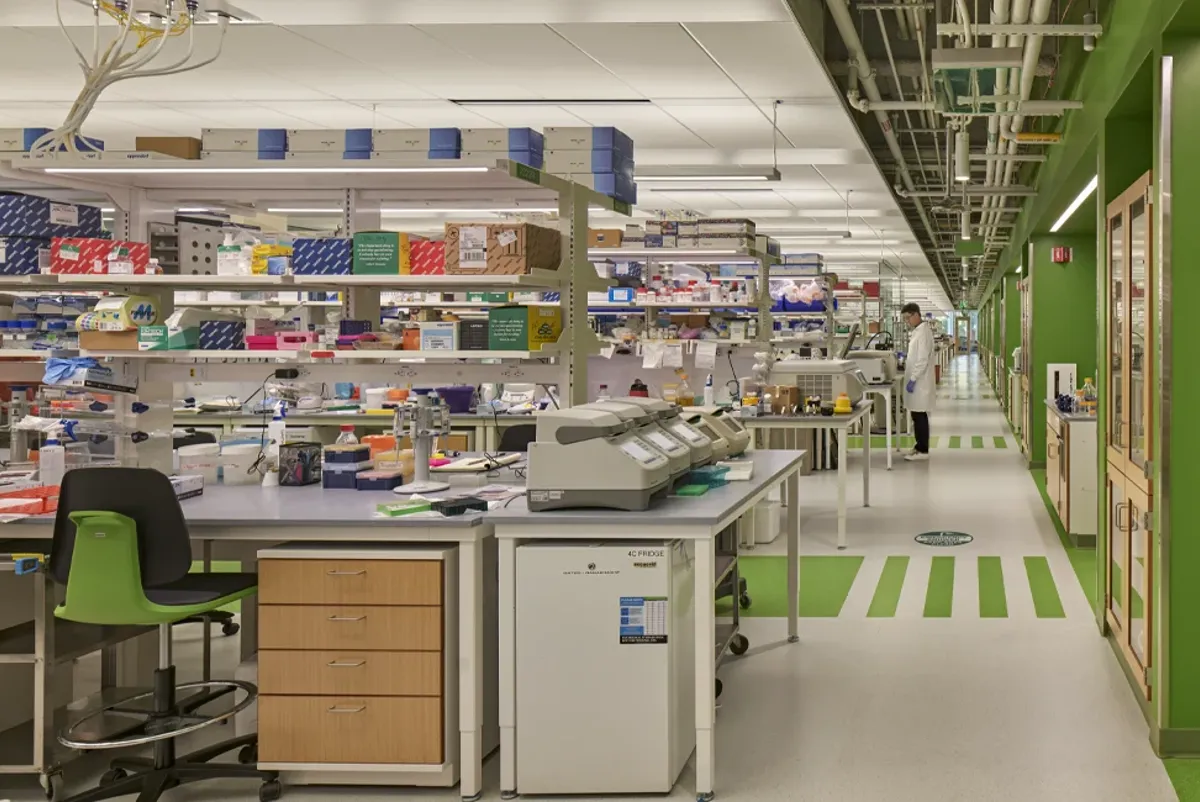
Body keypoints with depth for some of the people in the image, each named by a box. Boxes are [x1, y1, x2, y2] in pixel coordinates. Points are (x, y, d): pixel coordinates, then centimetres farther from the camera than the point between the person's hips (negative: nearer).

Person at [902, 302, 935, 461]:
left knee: (920, 416, -6)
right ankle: (920, 447, 18)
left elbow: (922, 359, -21)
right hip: (916, 380, 10)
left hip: (919, 381, -10)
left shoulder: (923, 332, -17)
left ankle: (923, 451, -2)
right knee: (917, 416, 12)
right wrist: (905, 363, 16)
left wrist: (913, 379, -21)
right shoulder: (918, 331, 14)